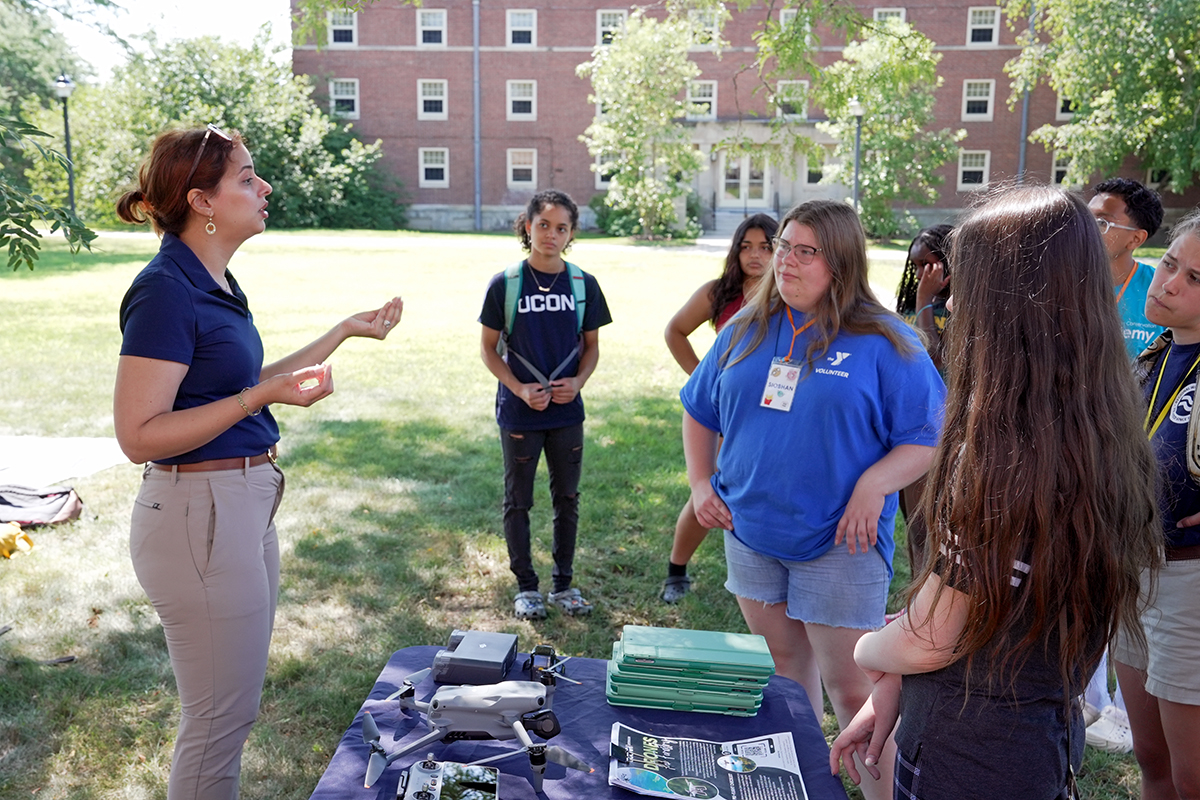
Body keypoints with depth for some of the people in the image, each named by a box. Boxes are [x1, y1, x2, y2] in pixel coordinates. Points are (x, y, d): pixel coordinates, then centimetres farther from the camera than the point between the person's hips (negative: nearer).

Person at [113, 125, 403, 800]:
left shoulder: (215, 284, 10)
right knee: (222, 716, 4)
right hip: (199, 513, -10)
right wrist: (261, 399, -28)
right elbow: (139, 435, -21)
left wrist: (347, 331, 21)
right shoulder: (165, 291, -18)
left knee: (235, 706, 22)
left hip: (246, 505, 10)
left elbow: (249, 383, 19)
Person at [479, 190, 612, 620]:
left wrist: (578, 381, -10)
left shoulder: (583, 284, 0)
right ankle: (526, 586, 25)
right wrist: (520, 389, -15)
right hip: (519, 409, -2)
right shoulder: (505, 284, -6)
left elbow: (591, 346, 9)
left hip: (567, 410, 2)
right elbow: (488, 348, -1)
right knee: (518, 499, 8)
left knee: (567, 498, 11)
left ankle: (564, 584, 27)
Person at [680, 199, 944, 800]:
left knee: (850, 687, 1)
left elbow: (929, 438, -8)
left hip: (839, 543, -5)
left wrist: (874, 485, -22)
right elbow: (699, 412, 16)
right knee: (784, 662, 19)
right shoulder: (745, 332, 6)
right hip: (750, 532, 5)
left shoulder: (884, 342, -8)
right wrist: (701, 485, 5)